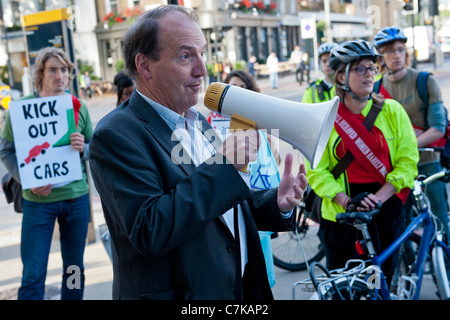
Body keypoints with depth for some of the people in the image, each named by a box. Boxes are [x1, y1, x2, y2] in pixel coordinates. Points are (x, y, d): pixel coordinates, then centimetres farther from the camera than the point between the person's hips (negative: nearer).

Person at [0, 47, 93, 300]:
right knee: (33, 274, 0)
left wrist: (83, 148, -15)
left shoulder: (78, 107, 3)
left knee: (74, 268, 14)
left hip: (76, 197, 3)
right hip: (38, 201, -3)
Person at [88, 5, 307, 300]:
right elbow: (149, 231, -28)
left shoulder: (199, 123, 8)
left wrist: (277, 203, -5)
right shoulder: (117, 134, -18)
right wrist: (224, 165, -27)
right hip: (177, 292, -7)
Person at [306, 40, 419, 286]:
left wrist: (378, 197, -15)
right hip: (341, 213, 0)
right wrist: (347, 201, -17)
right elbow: (317, 171, -4)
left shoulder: (392, 111, 0)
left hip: (386, 210, 1)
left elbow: (407, 160, -3)